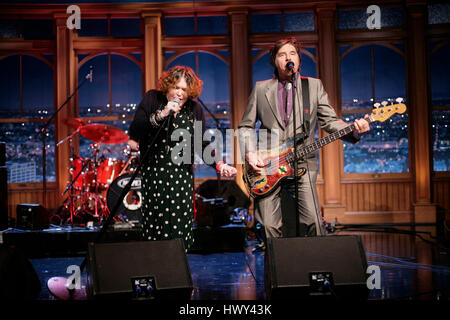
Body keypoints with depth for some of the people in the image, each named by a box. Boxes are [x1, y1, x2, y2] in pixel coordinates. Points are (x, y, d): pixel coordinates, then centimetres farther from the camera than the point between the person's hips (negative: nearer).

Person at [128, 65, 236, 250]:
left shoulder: (194, 109, 7)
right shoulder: (152, 99, 1)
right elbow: (134, 131, -9)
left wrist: (219, 165, -5)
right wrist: (161, 115, -20)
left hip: (182, 176, 2)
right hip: (154, 174, -2)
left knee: (180, 226, -2)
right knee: (154, 223, -2)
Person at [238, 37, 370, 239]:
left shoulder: (314, 86, 12)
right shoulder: (261, 88, 12)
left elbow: (329, 121, 7)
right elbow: (246, 126, 14)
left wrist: (354, 131, -11)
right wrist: (249, 153, -2)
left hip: (302, 164, 0)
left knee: (312, 221, -13)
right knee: (270, 226, -3)